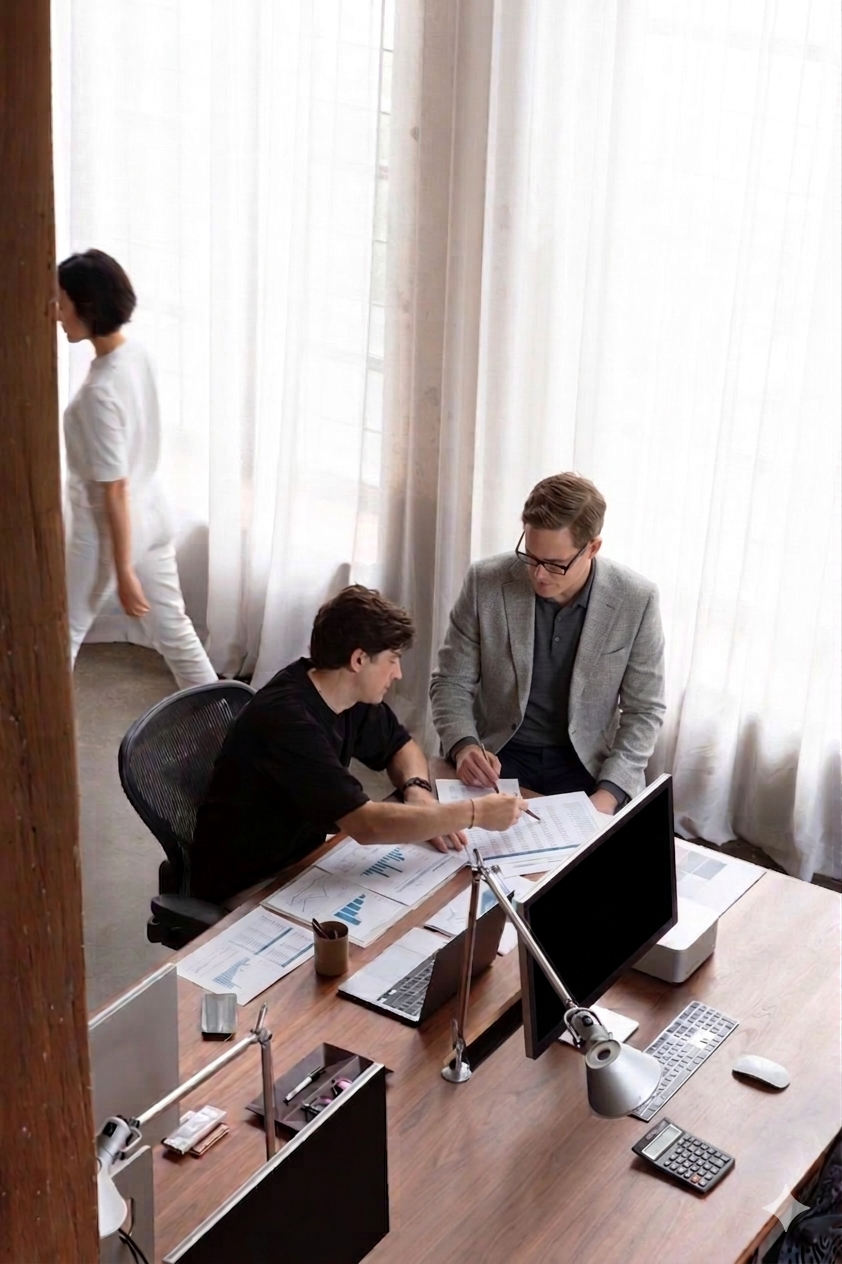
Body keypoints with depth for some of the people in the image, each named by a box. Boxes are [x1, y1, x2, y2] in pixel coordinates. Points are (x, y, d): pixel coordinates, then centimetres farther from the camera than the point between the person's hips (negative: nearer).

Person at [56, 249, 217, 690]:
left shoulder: (100, 391, -29)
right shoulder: (135, 354, -2)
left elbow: (115, 491, -25)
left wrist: (123, 572, -19)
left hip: (108, 534, -8)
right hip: (152, 520, 8)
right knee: (173, 630, 19)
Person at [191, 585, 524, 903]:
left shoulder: (353, 696, -4)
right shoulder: (287, 719, -29)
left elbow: (400, 745, 15)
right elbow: (367, 825, -35)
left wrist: (418, 791, -8)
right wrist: (475, 812, -27)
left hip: (298, 861, 8)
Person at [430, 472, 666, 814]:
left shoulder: (636, 600, -12)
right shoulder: (485, 582, -11)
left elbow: (643, 710, -5)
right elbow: (451, 682, -3)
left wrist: (608, 793, -18)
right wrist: (464, 745, -22)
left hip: (585, 762, 1)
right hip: (498, 755, 0)